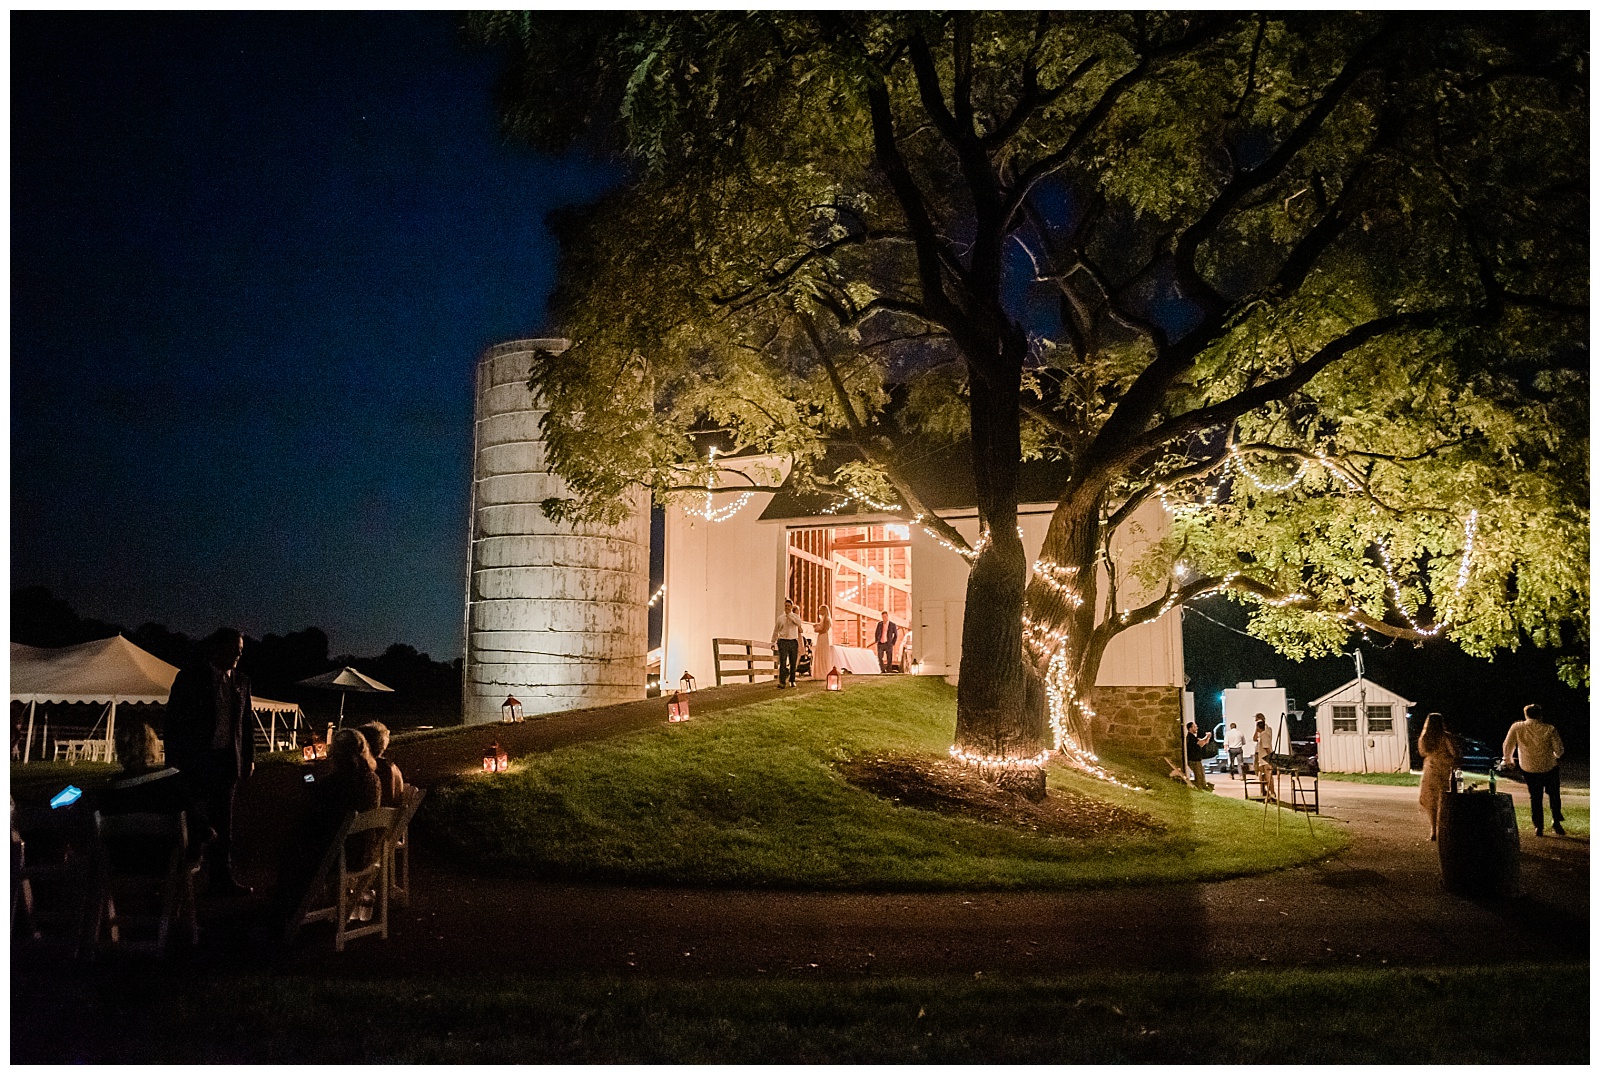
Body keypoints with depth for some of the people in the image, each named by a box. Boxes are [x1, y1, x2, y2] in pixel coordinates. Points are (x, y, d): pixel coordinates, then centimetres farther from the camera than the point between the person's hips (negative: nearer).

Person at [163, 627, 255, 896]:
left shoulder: (241, 682, 12)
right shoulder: (191, 677, -3)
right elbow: (175, 720, -5)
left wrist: (248, 757, 12)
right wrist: (175, 760, -10)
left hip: (228, 762, 5)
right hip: (197, 761, -5)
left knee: (223, 823, 8)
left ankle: (223, 879, 13)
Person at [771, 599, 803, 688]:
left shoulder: (795, 616, 7)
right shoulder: (780, 617, 8)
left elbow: (798, 622, -17)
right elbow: (775, 631, 15)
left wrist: (789, 614, -18)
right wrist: (773, 642, 10)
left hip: (793, 642, 1)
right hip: (783, 641, -1)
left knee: (793, 663, 7)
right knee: (782, 663, -11)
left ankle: (791, 681, 20)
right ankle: (782, 682, -13)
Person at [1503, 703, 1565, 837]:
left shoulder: (1517, 727, -9)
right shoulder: (1549, 729, -11)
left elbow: (1507, 746, -4)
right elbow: (1559, 751, -6)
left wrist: (1507, 759, 14)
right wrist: (1556, 755, 17)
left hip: (1528, 769, 1)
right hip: (1549, 768, -1)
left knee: (1536, 798, 15)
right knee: (1554, 795, 21)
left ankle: (1538, 827, 15)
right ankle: (1556, 821, 13)